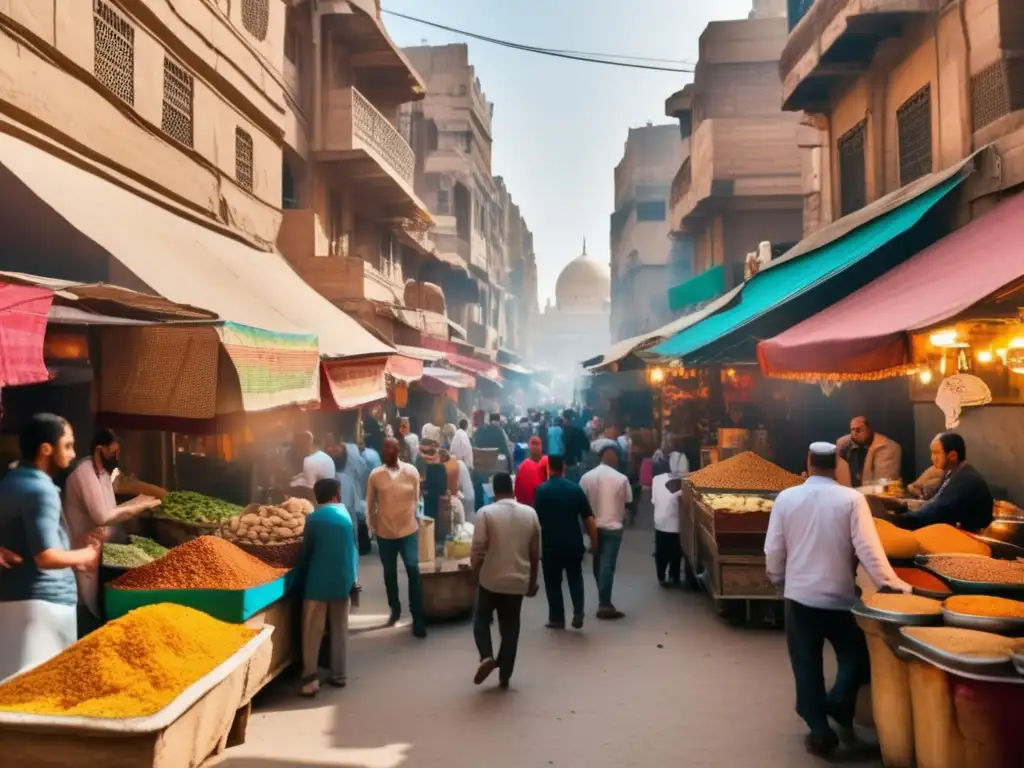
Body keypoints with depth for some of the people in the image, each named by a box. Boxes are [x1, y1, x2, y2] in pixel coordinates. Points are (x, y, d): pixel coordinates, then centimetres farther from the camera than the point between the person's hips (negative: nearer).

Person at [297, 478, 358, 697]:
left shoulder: (313, 518, -6)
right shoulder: (346, 514, 5)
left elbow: (306, 551, -2)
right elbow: (353, 549, 9)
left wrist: (302, 575, 13)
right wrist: (353, 577, 16)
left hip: (318, 581, -4)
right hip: (343, 580, 4)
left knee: (312, 630, 2)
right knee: (340, 629, 13)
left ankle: (310, 677, -2)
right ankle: (338, 674, 17)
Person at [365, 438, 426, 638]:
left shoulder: (411, 471, -7)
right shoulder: (375, 475, -6)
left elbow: (416, 499, 2)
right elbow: (370, 503, 4)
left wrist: (414, 518, 7)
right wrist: (372, 526, 8)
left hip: (408, 530, -1)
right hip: (384, 532, 2)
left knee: (413, 571, -6)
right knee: (390, 573, 15)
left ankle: (418, 618, 1)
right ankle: (395, 610, 34)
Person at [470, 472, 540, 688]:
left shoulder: (486, 513, -11)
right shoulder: (530, 513, 1)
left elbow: (478, 549, -12)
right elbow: (536, 553, 6)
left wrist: (476, 573, 6)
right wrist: (533, 580, 16)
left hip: (491, 578, -3)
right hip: (518, 580, 3)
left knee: (481, 619, 17)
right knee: (511, 626, 13)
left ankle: (487, 656, -5)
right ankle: (505, 675, 16)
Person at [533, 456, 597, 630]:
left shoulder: (541, 490, -7)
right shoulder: (576, 489, -1)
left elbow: (537, 519, -4)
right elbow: (589, 518, -1)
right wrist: (594, 541, 8)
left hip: (551, 544, -2)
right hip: (573, 542, 2)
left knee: (553, 582, 11)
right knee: (575, 579, 17)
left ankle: (557, 618, 15)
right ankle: (578, 612, 3)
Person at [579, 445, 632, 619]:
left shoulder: (586, 477, -2)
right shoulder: (621, 479, -10)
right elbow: (627, 504, 0)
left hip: (593, 526, 3)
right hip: (613, 527, -3)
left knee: (598, 564, 16)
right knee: (608, 565, -2)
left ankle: (604, 600, 26)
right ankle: (604, 604, -2)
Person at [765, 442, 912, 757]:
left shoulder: (786, 498, -5)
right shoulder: (851, 499, -11)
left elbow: (773, 550, -1)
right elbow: (867, 548, -15)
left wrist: (779, 580, 15)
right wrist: (890, 583, -5)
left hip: (799, 595, 1)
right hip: (839, 596, -1)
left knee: (807, 665, 13)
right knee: (855, 654, 23)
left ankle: (820, 730, 14)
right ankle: (839, 702, 7)